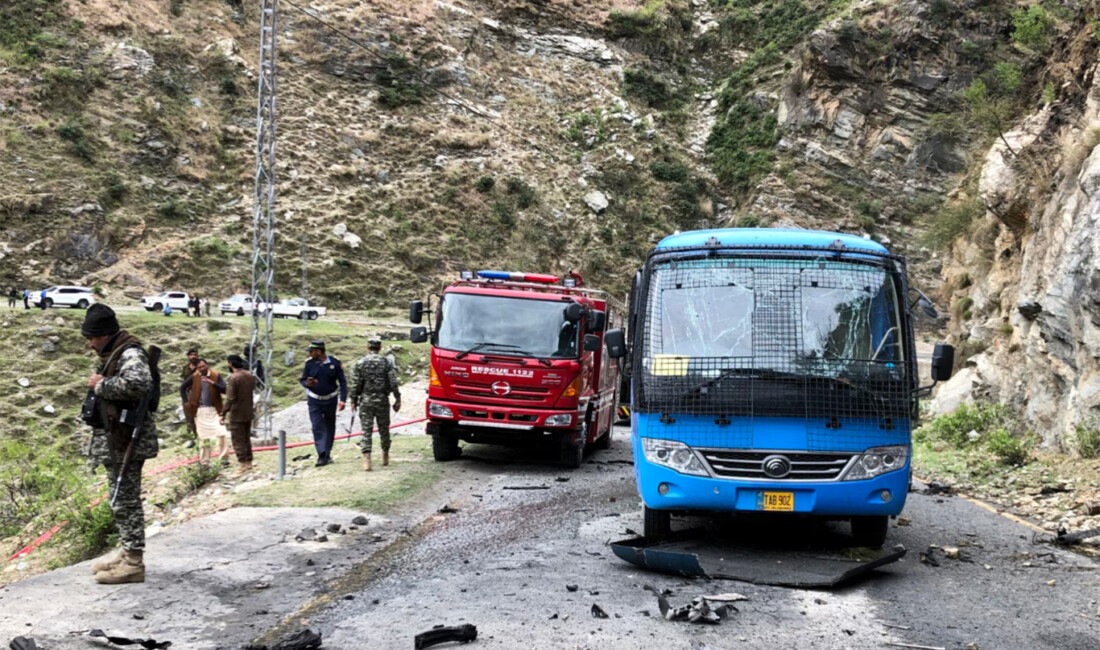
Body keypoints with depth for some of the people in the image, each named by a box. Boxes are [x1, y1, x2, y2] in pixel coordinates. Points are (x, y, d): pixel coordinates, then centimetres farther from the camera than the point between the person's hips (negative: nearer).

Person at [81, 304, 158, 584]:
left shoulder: (130, 354, -16)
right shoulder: (113, 354, 15)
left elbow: (139, 383, -36)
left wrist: (101, 385, -23)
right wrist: (99, 385, 10)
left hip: (126, 441, -10)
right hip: (114, 440, 10)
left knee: (126, 500, -6)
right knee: (121, 500, 16)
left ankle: (134, 562, -1)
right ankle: (127, 554, 26)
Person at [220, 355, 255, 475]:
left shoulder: (234, 377, -19)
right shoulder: (250, 376, 4)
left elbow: (230, 398, -21)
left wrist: (223, 413, -16)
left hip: (237, 414, -7)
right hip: (248, 413, 7)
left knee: (238, 440, 0)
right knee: (247, 439, 17)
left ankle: (243, 466, 0)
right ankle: (249, 464, 21)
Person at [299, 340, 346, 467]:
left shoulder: (334, 363, -8)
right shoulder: (309, 363, -4)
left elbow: (342, 382, -3)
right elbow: (302, 379, 4)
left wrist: (343, 399, -10)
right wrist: (307, 383, -21)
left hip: (330, 400, 0)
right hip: (314, 401, 0)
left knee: (330, 428, 10)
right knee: (317, 427, -10)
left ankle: (327, 454, 22)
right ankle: (322, 456, -13)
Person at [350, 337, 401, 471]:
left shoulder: (360, 363, -2)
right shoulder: (386, 362, -2)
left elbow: (355, 384, -2)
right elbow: (393, 383, -3)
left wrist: (353, 401, 7)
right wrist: (398, 399, 5)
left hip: (365, 401, 0)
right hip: (382, 400, 1)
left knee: (366, 430, -1)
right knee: (384, 429, 14)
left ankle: (366, 460, -11)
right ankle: (385, 457, 25)